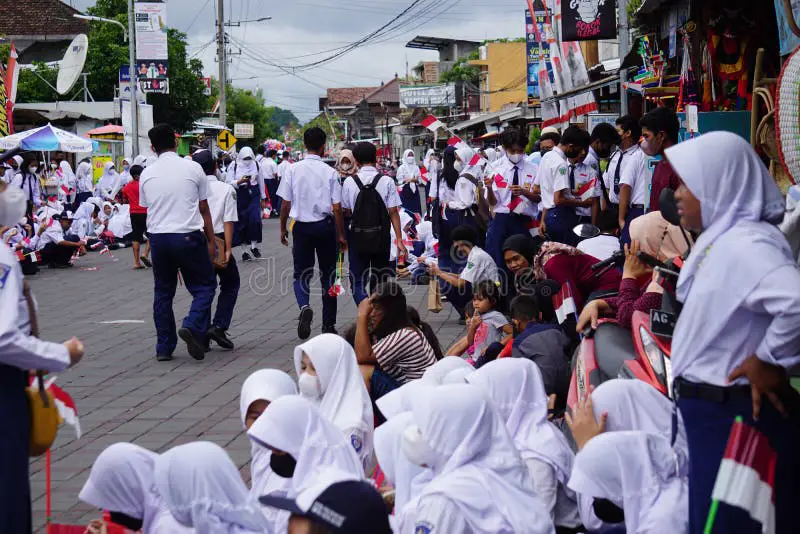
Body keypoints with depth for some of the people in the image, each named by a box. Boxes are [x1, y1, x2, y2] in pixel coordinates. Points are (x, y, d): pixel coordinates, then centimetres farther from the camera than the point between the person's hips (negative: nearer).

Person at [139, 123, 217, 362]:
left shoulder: (146, 174, 5)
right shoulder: (193, 168, -2)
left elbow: (146, 208, 10)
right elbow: (204, 209, 4)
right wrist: (211, 241, 11)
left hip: (157, 236, 3)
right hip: (188, 235, -3)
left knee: (163, 291, 12)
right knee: (204, 285, 8)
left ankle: (164, 347, 13)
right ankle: (193, 326, -16)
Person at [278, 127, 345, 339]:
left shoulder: (292, 170, -5)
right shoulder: (330, 173, -8)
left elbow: (285, 204, -2)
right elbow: (337, 208, -7)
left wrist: (283, 228, 11)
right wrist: (341, 235, 3)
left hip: (301, 226, 1)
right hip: (325, 226, 0)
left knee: (301, 274, 10)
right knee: (327, 275, 11)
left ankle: (304, 306, -20)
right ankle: (328, 324, 16)